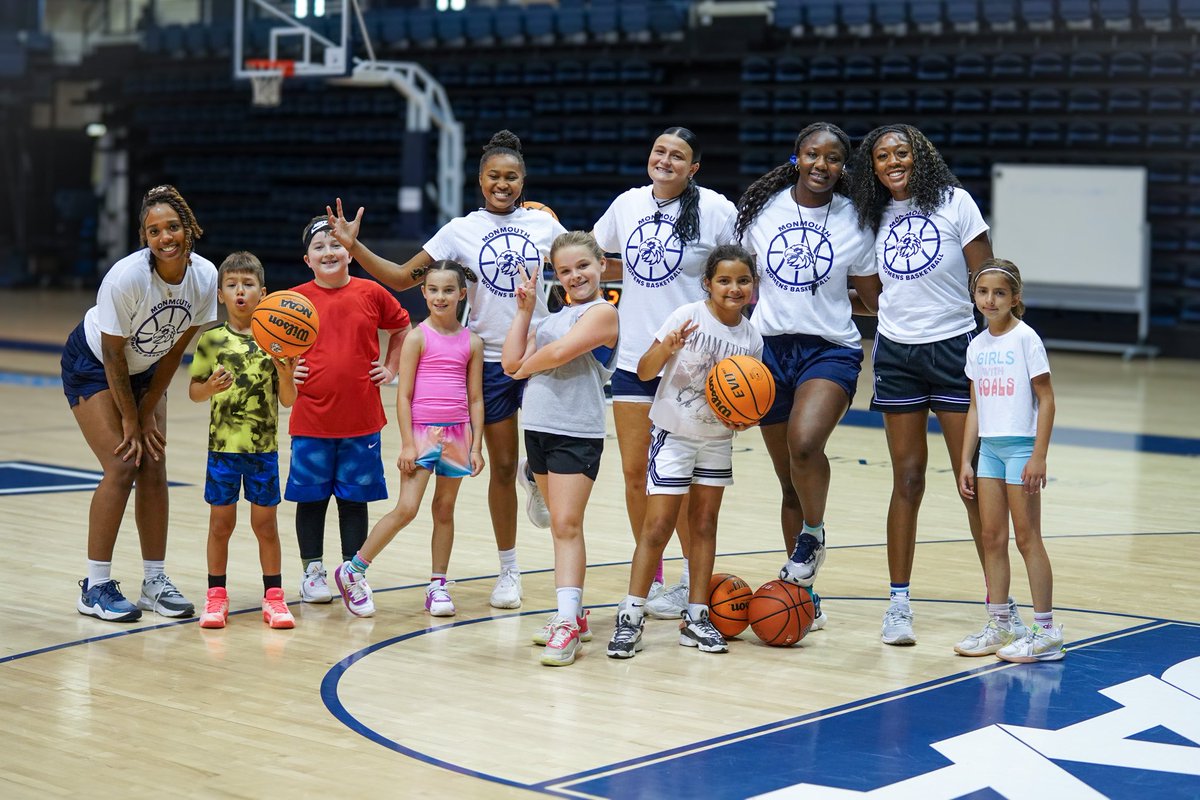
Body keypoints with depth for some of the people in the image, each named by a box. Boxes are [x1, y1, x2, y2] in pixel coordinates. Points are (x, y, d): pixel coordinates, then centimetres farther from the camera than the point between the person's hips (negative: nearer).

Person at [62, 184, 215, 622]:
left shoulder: (205, 275, -18)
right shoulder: (127, 277, -32)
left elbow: (176, 348, -7)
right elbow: (113, 355, -22)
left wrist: (147, 412, -6)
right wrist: (131, 421, -16)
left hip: (145, 370, 5)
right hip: (92, 365, -5)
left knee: (153, 468, -1)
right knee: (121, 467, -14)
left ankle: (155, 583, 8)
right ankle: (95, 586, -5)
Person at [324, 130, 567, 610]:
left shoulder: (544, 224, 2)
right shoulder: (461, 231, -1)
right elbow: (402, 278, -2)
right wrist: (354, 247, -12)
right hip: (489, 358, 0)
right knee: (502, 465, 8)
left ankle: (535, 476, 22)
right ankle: (509, 570, 23)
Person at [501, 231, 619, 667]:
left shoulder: (602, 312, -7)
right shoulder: (551, 316, 15)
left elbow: (558, 353, -19)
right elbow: (512, 362, 6)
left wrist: (526, 366, 0)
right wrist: (524, 309, 5)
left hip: (577, 434, -8)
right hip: (538, 429, 8)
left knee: (566, 525, -11)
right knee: (560, 524, 13)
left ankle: (568, 623, -13)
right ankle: (573, 614, 20)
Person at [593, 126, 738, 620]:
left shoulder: (715, 210, -7)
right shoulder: (628, 204, 6)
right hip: (634, 357, 4)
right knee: (635, 472, 7)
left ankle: (693, 578, 19)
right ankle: (649, 577, 22)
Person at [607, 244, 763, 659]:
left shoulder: (752, 339, -3)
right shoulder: (686, 317, -15)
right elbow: (644, 372, -15)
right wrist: (667, 347, -34)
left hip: (717, 440, 4)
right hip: (674, 435, -4)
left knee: (705, 524, 9)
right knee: (658, 526, -6)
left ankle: (696, 618, 17)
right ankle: (631, 616, 1)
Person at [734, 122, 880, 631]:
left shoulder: (853, 221, -1)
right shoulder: (763, 208, 3)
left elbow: (872, 302, 6)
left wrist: (821, 300, 5)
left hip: (831, 351, -2)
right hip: (770, 348, 3)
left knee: (805, 442, -30)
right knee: (790, 482, 9)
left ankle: (813, 536, -3)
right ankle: (801, 591, 23)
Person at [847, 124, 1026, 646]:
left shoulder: (954, 203, -3)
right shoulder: (876, 217, 8)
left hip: (954, 348, -3)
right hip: (896, 355, 3)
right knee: (907, 480, 4)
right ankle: (898, 603, 10)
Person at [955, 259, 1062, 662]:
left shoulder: (1025, 339, -8)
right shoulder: (976, 346, 9)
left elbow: (1046, 400, -9)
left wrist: (1039, 456, -15)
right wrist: (965, 462, 10)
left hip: (1021, 445, -6)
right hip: (989, 447, 6)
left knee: (1027, 537, -3)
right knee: (992, 537, 7)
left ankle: (1045, 631, 3)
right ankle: (999, 626, 15)